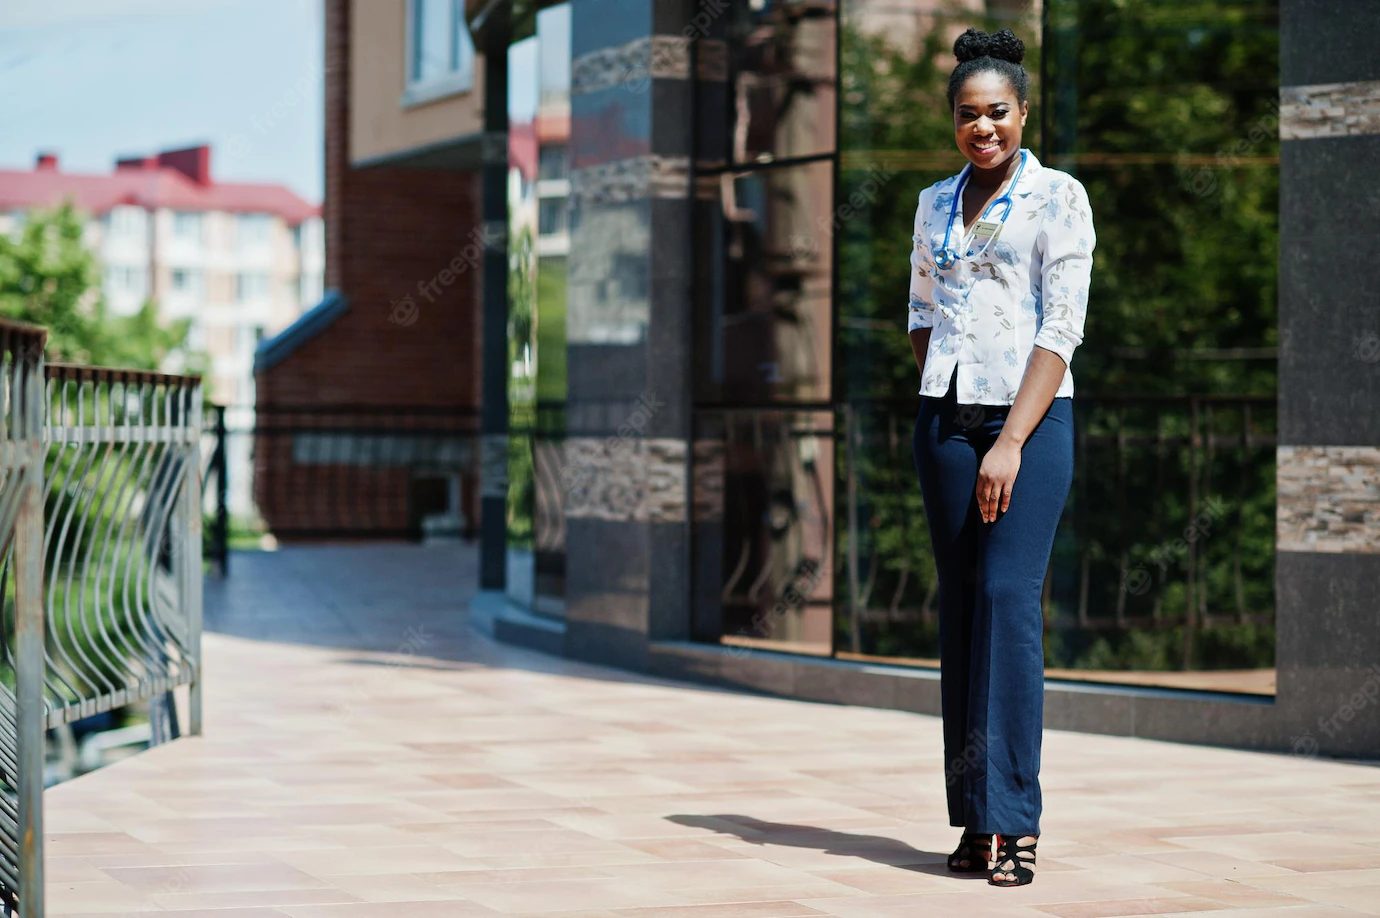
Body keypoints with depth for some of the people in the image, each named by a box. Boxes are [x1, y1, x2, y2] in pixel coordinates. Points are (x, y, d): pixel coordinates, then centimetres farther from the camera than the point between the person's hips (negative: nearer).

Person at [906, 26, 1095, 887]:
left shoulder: (1059, 197, -2)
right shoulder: (935, 204, 14)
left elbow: (1061, 330, -8)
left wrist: (1011, 442, -15)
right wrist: (941, 413, 5)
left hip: (1030, 416, -5)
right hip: (946, 419, 5)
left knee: (1008, 600, -14)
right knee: (961, 608, 2)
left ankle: (1013, 822, -13)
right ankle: (975, 819, 6)